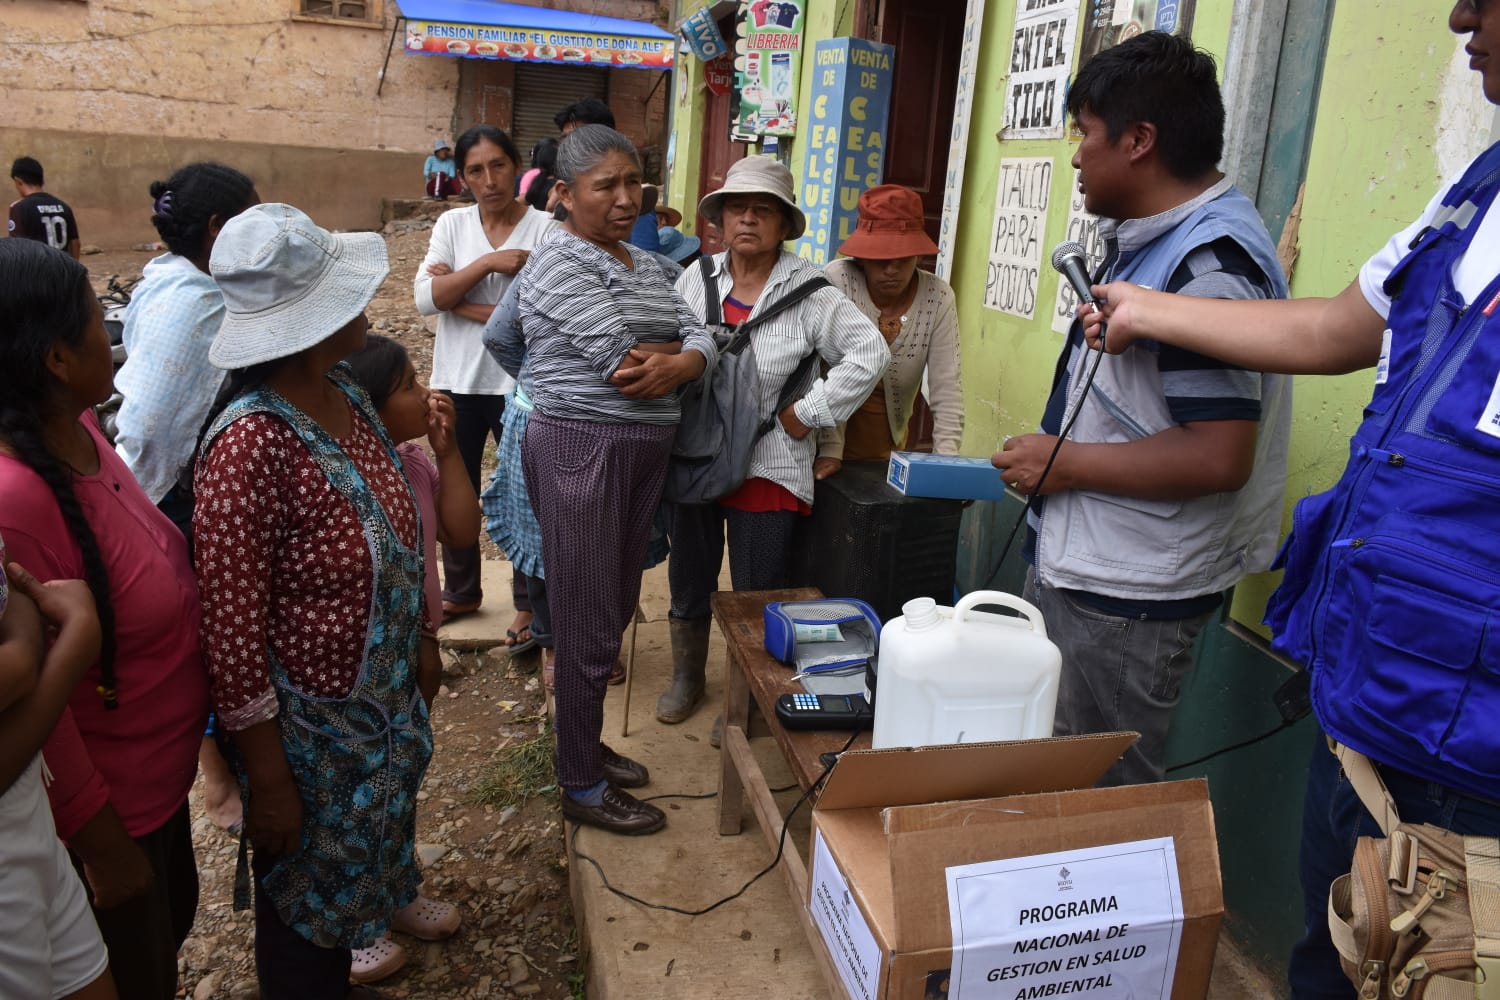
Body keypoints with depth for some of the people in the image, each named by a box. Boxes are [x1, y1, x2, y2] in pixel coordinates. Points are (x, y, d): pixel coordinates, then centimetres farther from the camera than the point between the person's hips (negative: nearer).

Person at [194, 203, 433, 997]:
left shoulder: (342, 395, -4)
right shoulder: (252, 443, -29)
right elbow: (232, 631, -24)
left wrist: (413, 660, 15)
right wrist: (268, 780, -17)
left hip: (381, 704, 8)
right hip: (308, 727, -8)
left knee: (353, 871, 28)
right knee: (306, 897, 17)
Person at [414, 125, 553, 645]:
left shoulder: (545, 228, -8)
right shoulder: (452, 224, 3)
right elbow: (427, 298, -9)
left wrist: (458, 299, -13)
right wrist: (489, 263, -19)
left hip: (520, 382, -4)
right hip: (458, 380, 4)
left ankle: (529, 603, 23)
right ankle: (461, 590, 36)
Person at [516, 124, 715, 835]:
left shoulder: (643, 262, 16)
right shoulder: (559, 261, -12)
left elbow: (700, 337, 5)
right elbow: (621, 359, -22)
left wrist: (679, 362, -17)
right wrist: (676, 351, -3)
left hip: (643, 451, 9)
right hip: (582, 451, -9)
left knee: (616, 610, 17)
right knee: (588, 627, 0)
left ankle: (584, 743, 36)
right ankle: (581, 788, 15)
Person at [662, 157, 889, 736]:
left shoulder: (809, 293, -9)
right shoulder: (696, 278, 3)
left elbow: (869, 352, -13)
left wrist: (807, 413, -12)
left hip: (768, 466, -3)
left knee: (755, 595, 7)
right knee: (688, 580, 18)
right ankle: (686, 678, 41)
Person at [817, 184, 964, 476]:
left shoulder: (938, 297, -11)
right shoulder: (837, 281, -20)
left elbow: (946, 385, -13)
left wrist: (947, 458, -23)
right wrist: (830, 450, -26)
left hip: (889, 442, 3)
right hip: (827, 434, -3)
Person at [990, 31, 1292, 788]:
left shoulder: (1207, 264, -20)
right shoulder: (1151, 242, 10)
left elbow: (1217, 458, -26)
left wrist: (1064, 463, -17)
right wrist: (1046, 460, 9)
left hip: (1124, 602, -10)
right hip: (1073, 571, 10)